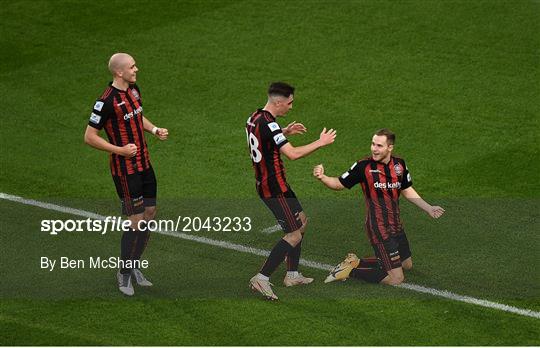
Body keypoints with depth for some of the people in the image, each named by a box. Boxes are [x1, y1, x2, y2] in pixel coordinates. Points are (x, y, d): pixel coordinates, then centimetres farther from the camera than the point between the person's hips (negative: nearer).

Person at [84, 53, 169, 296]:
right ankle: (124, 273, 13)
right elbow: (90, 137, -16)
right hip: (125, 170, -8)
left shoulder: (134, 89, 5)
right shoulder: (107, 101, -21)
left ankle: (133, 266, 28)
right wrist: (120, 150, -23)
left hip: (144, 164, 8)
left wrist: (154, 130, 6)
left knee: (150, 215, 13)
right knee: (137, 221, -5)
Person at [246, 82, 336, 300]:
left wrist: (285, 132, 18)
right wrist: (320, 143, -17)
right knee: (295, 234, -7)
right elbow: (293, 154, -28)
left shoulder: (254, 118, 7)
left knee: (301, 221, 21)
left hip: (264, 183, 10)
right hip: (275, 189, -10)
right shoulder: (268, 124, -23)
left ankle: (292, 275, 25)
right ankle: (262, 278, -9)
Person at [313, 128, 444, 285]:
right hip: (379, 229, -7)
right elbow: (339, 184, -5)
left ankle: (356, 262, 26)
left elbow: (407, 191, 15)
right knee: (396, 278, -11)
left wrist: (428, 208, 12)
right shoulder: (364, 166, -14)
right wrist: (322, 177, -23)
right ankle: (351, 269, 3)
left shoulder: (399, 164, 1)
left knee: (407, 264, 24)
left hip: (396, 225, 7)